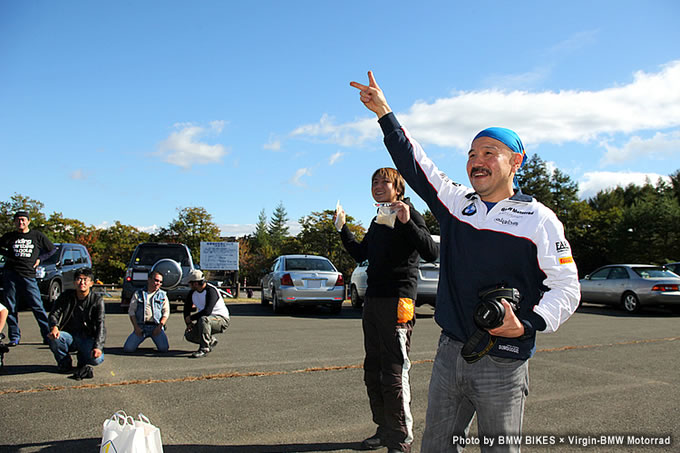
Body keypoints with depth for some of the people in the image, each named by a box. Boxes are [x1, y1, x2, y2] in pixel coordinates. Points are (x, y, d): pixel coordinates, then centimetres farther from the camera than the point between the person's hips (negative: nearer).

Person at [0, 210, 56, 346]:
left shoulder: (37, 235, 8)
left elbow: (52, 249, 17)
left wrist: (39, 259, 6)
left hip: (29, 276, -2)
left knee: (37, 306, -6)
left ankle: (48, 336, -3)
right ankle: (14, 337, 13)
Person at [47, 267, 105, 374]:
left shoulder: (97, 300, -7)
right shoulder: (66, 296, 2)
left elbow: (100, 325, -15)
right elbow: (54, 313, -5)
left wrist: (98, 347, -29)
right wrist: (54, 327, -30)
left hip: (87, 338, -2)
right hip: (69, 336, 2)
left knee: (97, 359, -29)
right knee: (53, 337, -32)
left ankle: (83, 359, 11)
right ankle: (65, 363, -1)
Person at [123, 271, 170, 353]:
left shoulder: (163, 295, 14)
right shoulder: (138, 293, 13)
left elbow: (166, 312, 8)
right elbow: (131, 311, 8)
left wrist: (160, 326, -8)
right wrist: (136, 327, -5)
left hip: (156, 327, 0)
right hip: (141, 327, 0)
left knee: (163, 348, -18)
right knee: (128, 348, -14)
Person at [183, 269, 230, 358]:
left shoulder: (211, 291, -22)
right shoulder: (192, 293, 4)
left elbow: (207, 311, -31)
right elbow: (187, 308, 12)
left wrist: (190, 318, -20)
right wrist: (188, 323, -3)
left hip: (222, 319, -8)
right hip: (207, 320, 8)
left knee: (204, 319, -37)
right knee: (188, 334, -8)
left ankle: (204, 349, -28)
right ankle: (211, 341, 14)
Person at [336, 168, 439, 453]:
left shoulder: (409, 214, -5)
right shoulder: (378, 220, 19)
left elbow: (432, 253, -18)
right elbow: (359, 254, 30)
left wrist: (407, 222, -29)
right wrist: (342, 228, 22)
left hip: (397, 300, -9)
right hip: (373, 300, 9)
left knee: (394, 372, -6)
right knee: (373, 371, 14)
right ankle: (384, 430, 27)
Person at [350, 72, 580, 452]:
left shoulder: (539, 219, -5)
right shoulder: (456, 202, 8)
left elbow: (567, 288, -5)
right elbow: (415, 165, 11)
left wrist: (528, 325, -21)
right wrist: (385, 114, 9)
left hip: (503, 365, -4)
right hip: (450, 353, 4)